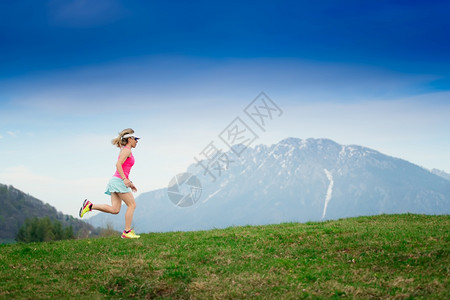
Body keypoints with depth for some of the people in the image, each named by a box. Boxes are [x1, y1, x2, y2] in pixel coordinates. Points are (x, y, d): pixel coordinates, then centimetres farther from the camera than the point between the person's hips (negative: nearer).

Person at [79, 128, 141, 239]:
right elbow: (118, 164, -19)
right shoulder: (127, 150, -5)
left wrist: (129, 183, 23)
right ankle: (127, 232, -3)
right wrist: (125, 179, -26)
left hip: (115, 180, 9)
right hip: (119, 181, -9)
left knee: (114, 210, 0)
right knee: (132, 204, -4)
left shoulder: (124, 150, 24)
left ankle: (90, 206, -3)